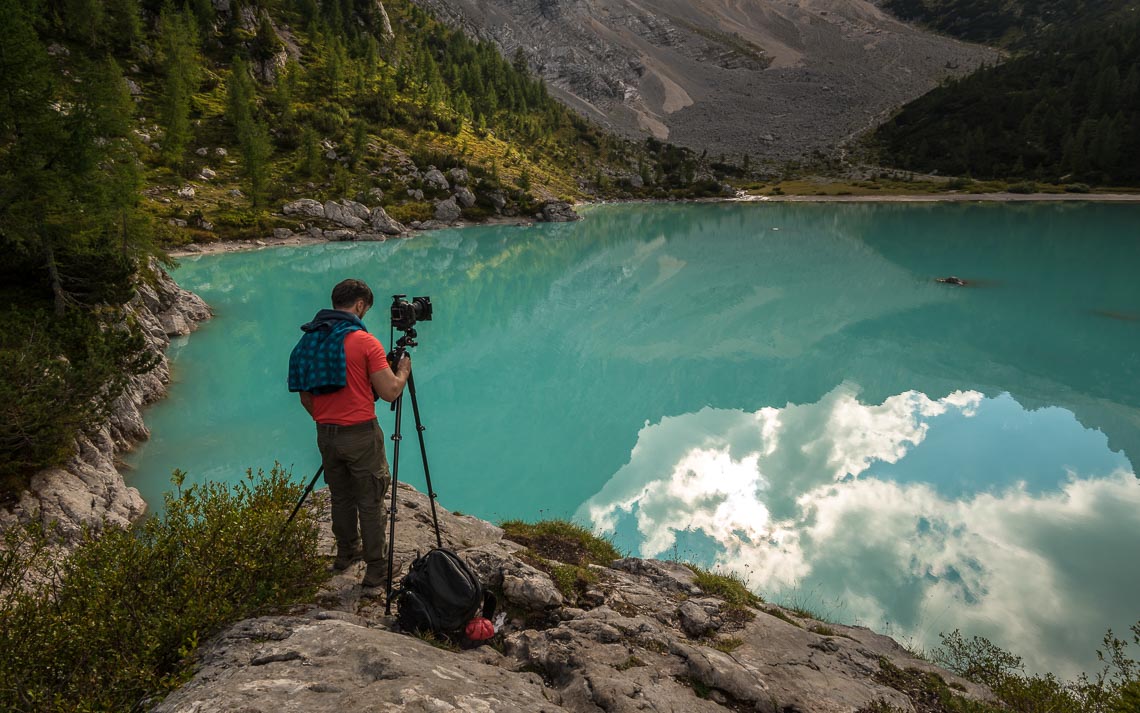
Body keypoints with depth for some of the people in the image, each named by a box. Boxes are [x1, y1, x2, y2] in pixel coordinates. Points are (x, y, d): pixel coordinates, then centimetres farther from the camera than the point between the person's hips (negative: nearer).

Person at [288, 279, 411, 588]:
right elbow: (390, 392, -15)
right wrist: (404, 369, 4)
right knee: (370, 501, 6)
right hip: (360, 434, -6)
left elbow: (305, 397, 12)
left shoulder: (308, 340, 6)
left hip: (325, 434, 6)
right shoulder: (365, 341, -13)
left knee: (341, 497, 22)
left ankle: (346, 553, 38)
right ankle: (377, 568, 14)